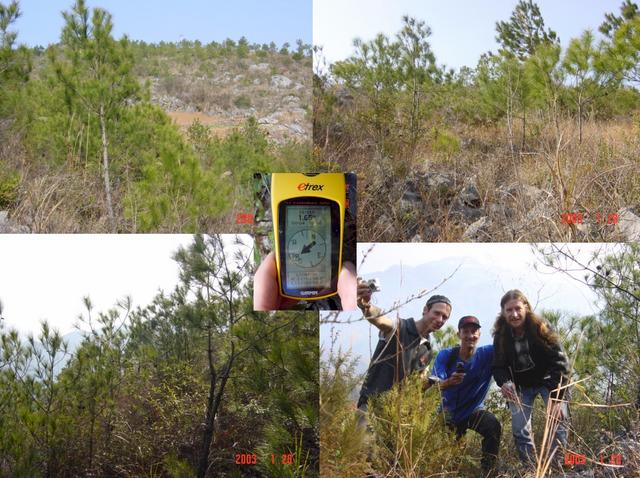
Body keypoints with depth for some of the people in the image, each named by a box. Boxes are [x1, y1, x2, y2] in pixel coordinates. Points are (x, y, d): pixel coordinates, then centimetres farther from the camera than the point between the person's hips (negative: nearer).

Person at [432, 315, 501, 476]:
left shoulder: (487, 353, -16)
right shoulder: (446, 355, -17)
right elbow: (434, 384, -27)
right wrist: (448, 382, -47)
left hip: (474, 410, -1)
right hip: (449, 411, 1)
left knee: (493, 426, -28)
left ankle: (487, 472, -17)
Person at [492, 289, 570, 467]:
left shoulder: (540, 328, -25)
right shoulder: (501, 335, -14)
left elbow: (559, 362, -28)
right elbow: (499, 366, -10)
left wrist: (557, 398, -37)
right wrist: (505, 382, -36)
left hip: (547, 380, -3)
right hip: (520, 385, 3)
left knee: (558, 419, -18)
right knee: (519, 431, -5)